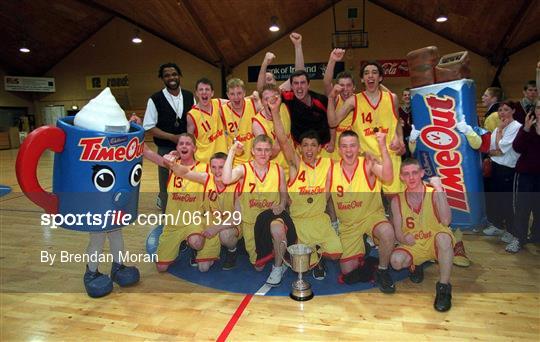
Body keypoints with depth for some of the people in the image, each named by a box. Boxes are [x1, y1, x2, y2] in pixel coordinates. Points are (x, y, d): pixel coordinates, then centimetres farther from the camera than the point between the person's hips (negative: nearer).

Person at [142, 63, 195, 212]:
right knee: (167, 185, 10)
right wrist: (173, 137, -18)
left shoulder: (189, 96, 3)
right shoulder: (155, 100, -8)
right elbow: (149, 127, -9)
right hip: (166, 150, -3)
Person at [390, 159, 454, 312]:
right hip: (413, 246, 2)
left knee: (443, 237, -37)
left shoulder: (435, 193, -11)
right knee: (396, 261, -28)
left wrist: (439, 190, -30)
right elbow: (398, 232, -1)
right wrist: (404, 238, -25)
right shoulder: (397, 200, -4)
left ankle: (444, 288, -20)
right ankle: (415, 265, 11)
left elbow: (446, 221, -28)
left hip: (435, 243, -2)